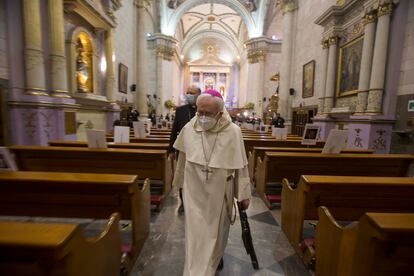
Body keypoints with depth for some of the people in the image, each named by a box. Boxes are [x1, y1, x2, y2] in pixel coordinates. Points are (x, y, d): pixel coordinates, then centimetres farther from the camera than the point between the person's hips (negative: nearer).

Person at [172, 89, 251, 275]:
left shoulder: (233, 132, -18)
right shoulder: (189, 128, -12)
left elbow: (241, 165, -10)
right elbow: (182, 158, 3)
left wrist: (244, 194, -3)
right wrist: (180, 182, 13)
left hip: (219, 191, 0)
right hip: (195, 190, 1)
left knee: (217, 229, 22)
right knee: (196, 232, 12)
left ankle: (216, 257, 54)